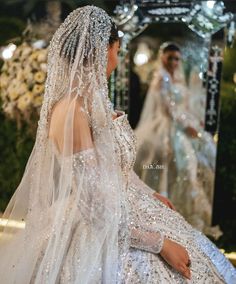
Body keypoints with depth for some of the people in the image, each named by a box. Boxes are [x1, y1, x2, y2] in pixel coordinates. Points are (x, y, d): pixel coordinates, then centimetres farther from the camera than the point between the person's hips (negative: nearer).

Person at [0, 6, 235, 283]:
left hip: (124, 213, 9)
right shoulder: (72, 111, -25)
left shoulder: (91, 99, 2)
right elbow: (95, 208, -24)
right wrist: (160, 242, -19)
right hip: (101, 237, -8)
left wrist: (149, 195, 19)